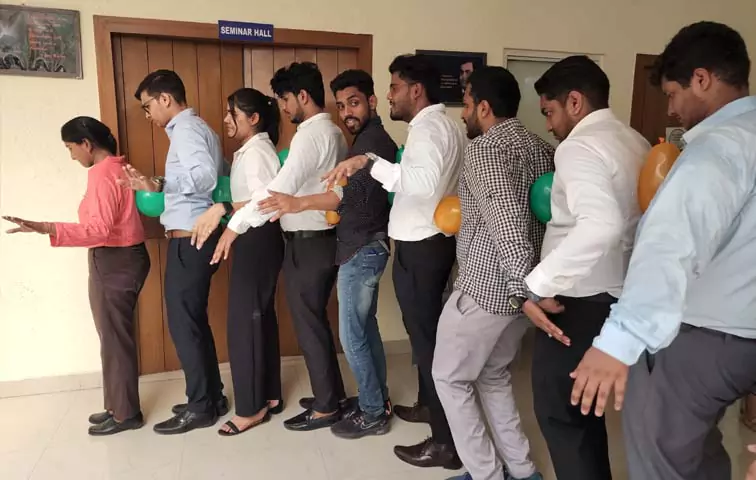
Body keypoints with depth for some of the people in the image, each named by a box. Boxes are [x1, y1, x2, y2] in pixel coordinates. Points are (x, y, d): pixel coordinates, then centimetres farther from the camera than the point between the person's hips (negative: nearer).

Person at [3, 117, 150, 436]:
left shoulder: (101, 174, -18)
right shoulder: (119, 168, 12)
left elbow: (99, 229, -27)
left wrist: (46, 228, -32)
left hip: (112, 262, -10)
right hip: (125, 256, 10)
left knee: (114, 338, 1)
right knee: (117, 336, 16)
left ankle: (125, 414, 13)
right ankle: (119, 406, 27)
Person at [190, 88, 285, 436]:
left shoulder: (256, 151, -14)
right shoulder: (250, 151, 18)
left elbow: (265, 201, -27)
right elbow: (250, 198, 12)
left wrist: (221, 209, -35)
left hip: (258, 239, -10)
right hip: (255, 238, 10)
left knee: (244, 319, -5)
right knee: (261, 315, 13)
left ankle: (251, 408, 6)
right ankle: (269, 396, 24)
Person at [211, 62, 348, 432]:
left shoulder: (311, 134, -17)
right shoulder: (332, 132, 14)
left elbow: (281, 187, -26)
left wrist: (236, 224, -24)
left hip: (308, 243, -10)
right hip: (324, 238, 10)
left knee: (308, 325, 2)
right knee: (316, 320, 19)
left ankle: (326, 408, 16)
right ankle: (332, 393, 32)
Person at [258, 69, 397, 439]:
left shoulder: (374, 140, -16)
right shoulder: (367, 139, 16)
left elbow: (355, 191, -32)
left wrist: (299, 204, -42)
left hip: (362, 249, -10)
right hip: (365, 246, 10)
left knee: (352, 335, -2)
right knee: (366, 327, 17)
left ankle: (372, 414, 13)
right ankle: (379, 400, 30)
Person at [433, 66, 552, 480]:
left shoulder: (484, 148, -16)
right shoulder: (542, 149, 9)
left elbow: (506, 220, -29)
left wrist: (526, 287, -30)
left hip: (484, 288, -8)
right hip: (519, 288, 9)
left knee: (450, 378, 12)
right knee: (494, 375, 25)